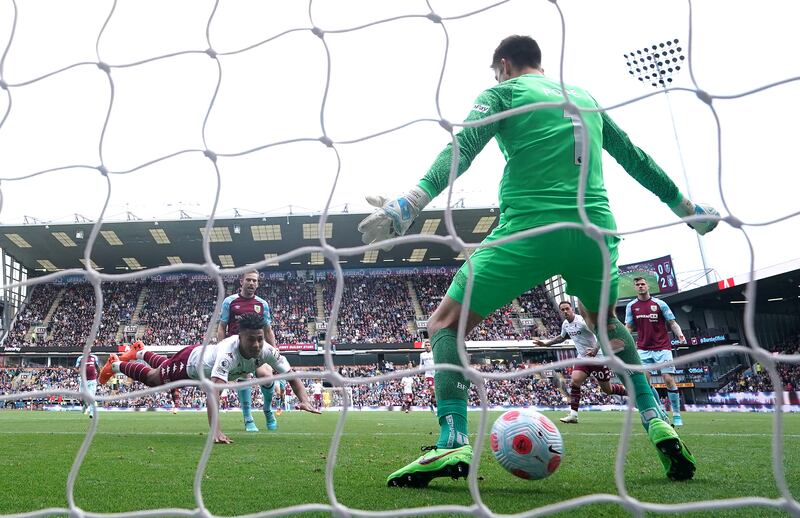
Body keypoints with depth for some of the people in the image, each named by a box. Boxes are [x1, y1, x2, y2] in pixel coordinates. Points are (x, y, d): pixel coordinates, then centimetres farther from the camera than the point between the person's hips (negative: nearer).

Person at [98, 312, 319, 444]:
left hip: (206, 355, 6)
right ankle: (116, 365, 51)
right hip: (191, 360, -6)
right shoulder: (228, 353, -53)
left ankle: (142, 352, 67)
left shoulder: (266, 351, -36)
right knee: (153, 378, 23)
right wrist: (215, 431, -71)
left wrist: (304, 400, -45)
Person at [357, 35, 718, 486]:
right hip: (595, 230, 5)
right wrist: (686, 207, 39)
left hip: (529, 230, -5)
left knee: (446, 322, 7)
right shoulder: (586, 98, 23)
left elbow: (462, 149, -10)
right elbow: (634, 157, 28)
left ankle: (453, 443, -11)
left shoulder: (503, 93, 9)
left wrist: (411, 202, -22)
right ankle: (658, 425, 20)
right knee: (606, 323, 33)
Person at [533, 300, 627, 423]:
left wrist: (596, 349, -36)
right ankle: (573, 414, -11)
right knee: (575, 381, -15)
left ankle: (630, 391, 30)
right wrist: (545, 343, 21)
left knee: (607, 389, 3)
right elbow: (561, 337, 27)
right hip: (582, 358, 6)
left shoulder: (583, 320, -19)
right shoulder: (565, 324, 5)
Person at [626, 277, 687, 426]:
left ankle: (677, 415, 2)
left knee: (669, 380, -8)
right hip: (643, 349, 2)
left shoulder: (660, 304, 1)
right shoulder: (631, 306, 7)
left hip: (662, 348, -2)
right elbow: (629, 327, 10)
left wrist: (680, 334, -17)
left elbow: (672, 322, 2)